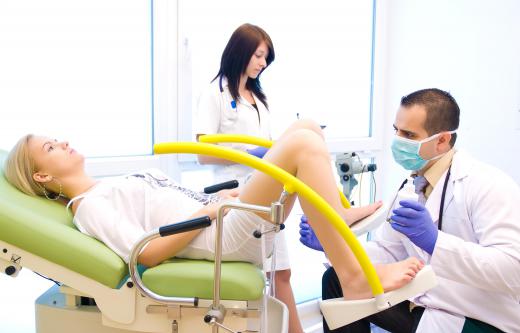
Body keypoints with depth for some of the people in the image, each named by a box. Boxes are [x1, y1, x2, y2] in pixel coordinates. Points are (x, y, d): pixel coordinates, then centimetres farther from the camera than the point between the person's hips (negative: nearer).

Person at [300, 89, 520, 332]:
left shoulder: (488, 185, -18)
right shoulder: (410, 185, 4)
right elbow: (385, 251, 7)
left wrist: (434, 240, -39)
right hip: (423, 303, 7)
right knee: (338, 281, 2)